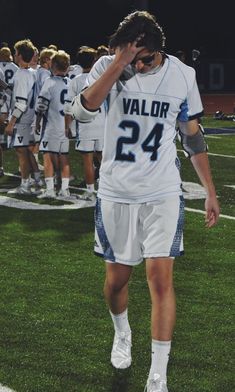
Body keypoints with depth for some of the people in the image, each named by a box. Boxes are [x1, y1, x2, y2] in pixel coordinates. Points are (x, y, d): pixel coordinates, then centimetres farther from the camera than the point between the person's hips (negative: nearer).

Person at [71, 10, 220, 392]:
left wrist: (210, 192, 8)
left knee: (161, 278, -9)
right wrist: (120, 61, -29)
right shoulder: (108, 66, -7)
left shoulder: (182, 75, -4)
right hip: (116, 193, 1)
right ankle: (122, 333, 44)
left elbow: (193, 136, 7)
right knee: (117, 278, 12)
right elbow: (82, 110, -26)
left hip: (163, 195, 0)